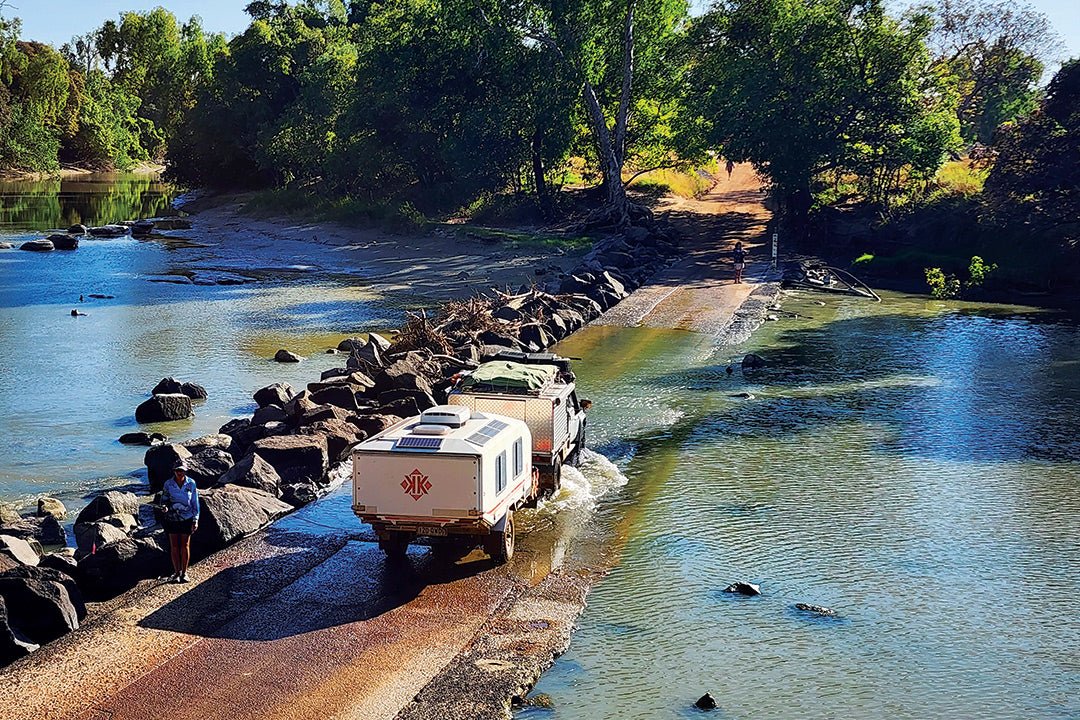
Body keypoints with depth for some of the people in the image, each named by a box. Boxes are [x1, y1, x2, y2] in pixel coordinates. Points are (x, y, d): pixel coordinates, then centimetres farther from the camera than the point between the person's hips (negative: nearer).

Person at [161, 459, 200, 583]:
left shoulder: (191, 484, -5)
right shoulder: (168, 484, -4)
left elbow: (195, 502, 1)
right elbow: (163, 499, 6)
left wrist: (195, 520, -2)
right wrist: (165, 507, -18)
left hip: (187, 519, -1)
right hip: (172, 519, 1)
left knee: (185, 545, 4)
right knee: (174, 546, 4)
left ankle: (184, 572, 14)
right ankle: (176, 572, 14)